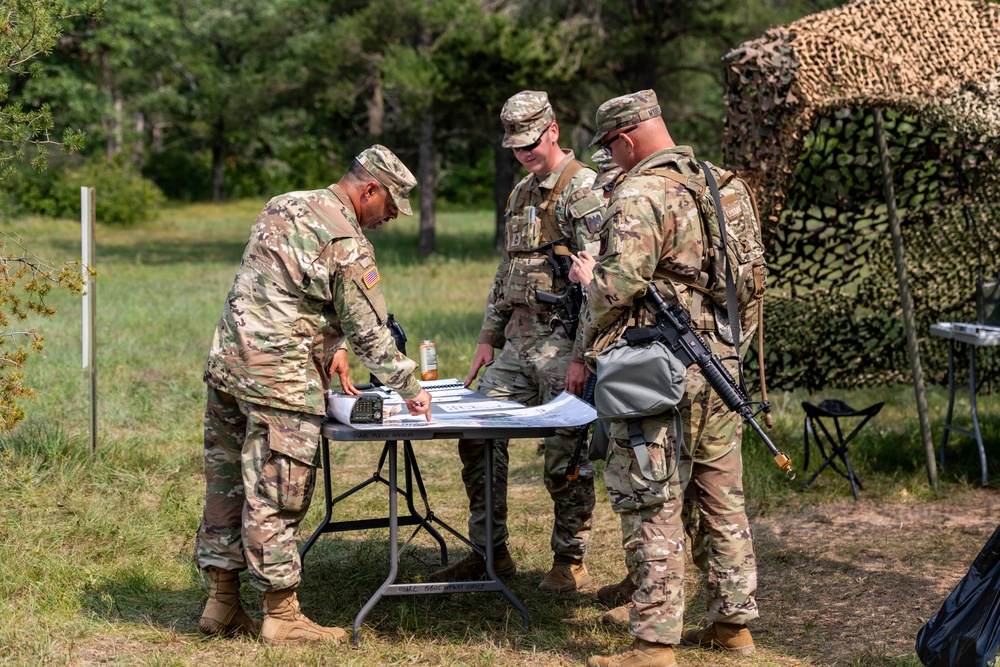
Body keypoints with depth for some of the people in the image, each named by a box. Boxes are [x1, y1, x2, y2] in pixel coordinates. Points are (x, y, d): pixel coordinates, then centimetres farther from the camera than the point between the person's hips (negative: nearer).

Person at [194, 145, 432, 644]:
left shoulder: (282, 206, 15)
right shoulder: (347, 243, -10)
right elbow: (369, 330, -7)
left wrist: (331, 346, 21)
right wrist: (410, 389, 4)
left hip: (227, 358, 9)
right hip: (279, 374, -9)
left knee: (227, 484, 12)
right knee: (275, 495, -4)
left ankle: (222, 603, 20)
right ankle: (282, 616, 1)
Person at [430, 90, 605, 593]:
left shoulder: (582, 189, -11)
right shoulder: (522, 193, 17)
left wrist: (582, 355, -21)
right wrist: (488, 337, 18)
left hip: (562, 340, -8)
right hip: (518, 338, 8)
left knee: (566, 455, -1)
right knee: (478, 436, 6)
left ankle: (570, 561, 11)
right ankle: (489, 552, 16)